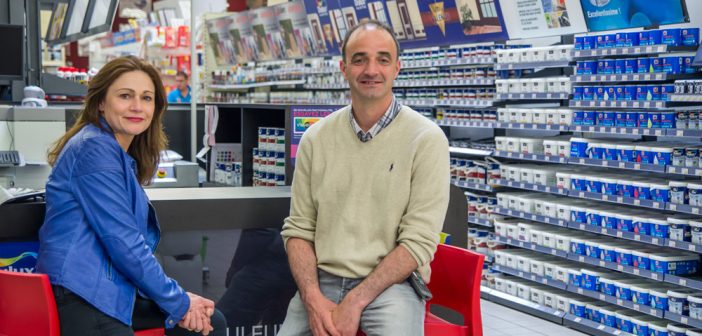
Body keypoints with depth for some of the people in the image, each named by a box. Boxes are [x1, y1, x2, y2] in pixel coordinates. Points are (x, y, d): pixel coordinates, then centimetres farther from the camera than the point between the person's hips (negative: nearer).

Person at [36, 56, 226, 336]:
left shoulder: (124, 155, 16)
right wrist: (177, 302, -9)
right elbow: (123, 242, -17)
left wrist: (176, 299, 1)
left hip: (115, 289, 10)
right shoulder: (95, 149, -13)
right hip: (82, 300, -10)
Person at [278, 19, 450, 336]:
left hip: (391, 284, -3)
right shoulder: (315, 138, 5)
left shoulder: (426, 139, -6)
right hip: (320, 281, 3)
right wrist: (313, 298, -11)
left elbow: (419, 241, -11)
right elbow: (298, 229, 6)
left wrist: (355, 302, -16)